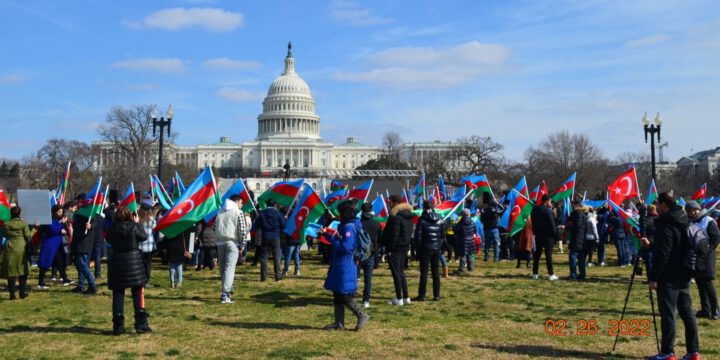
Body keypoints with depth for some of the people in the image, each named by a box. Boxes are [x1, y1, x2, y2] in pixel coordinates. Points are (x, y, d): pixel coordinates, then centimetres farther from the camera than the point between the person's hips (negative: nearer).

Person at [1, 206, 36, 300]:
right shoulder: (24, 224, -6)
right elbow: (28, 237, -6)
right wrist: (34, 229, 6)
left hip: (10, 249, 1)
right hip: (21, 249, -1)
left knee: (11, 271, 6)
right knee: (22, 271, 11)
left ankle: (12, 294, 4)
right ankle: (22, 293, 11)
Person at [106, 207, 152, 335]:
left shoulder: (112, 229, -5)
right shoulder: (133, 227, -10)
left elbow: (109, 240, 12)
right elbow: (144, 237, 3)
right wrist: (138, 223, 12)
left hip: (116, 262, 2)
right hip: (134, 261, -2)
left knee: (118, 294, 8)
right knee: (138, 292, 6)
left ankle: (118, 326, 8)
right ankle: (141, 324, 3)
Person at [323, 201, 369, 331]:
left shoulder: (349, 227, -18)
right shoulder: (344, 226, 14)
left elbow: (345, 248, -24)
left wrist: (333, 239, -16)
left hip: (346, 268, -10)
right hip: (339, 266, 10)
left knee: (344, 296, -5)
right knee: (337, 296, 12)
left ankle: (362, 316, 7)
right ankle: (339, 322, 17)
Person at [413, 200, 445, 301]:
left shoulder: (422, 219, -10)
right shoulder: (440, 220, 3)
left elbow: (418, 235, -7)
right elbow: (443, 235, 6)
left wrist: (419, 246, 6)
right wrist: (439, 245, 15)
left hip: (426, 248, -4)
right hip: (437, 249, 4)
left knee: (424, 272, 0)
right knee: (436, 271, 10)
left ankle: (421, 295, 2)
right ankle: (436, 295, 11)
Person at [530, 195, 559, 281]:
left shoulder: (534, 209, 7)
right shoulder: (547, 210, -15)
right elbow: (551, 223, -15)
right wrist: (554, 233, -6)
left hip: (538, 234, 6)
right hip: (547, 235, -6)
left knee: (537, 254, 11)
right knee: (548, 254, -2)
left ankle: (535, 273, 14)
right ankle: (551, 274, -1)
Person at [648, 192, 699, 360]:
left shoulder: (666, 225, -16)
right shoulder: (685, 222, 12)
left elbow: (662, 255, -20)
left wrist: (654, 277, -15)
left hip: (668, 277, -9)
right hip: (683, 275, 9)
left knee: (667, 313, -4)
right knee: (687, 312, 11)